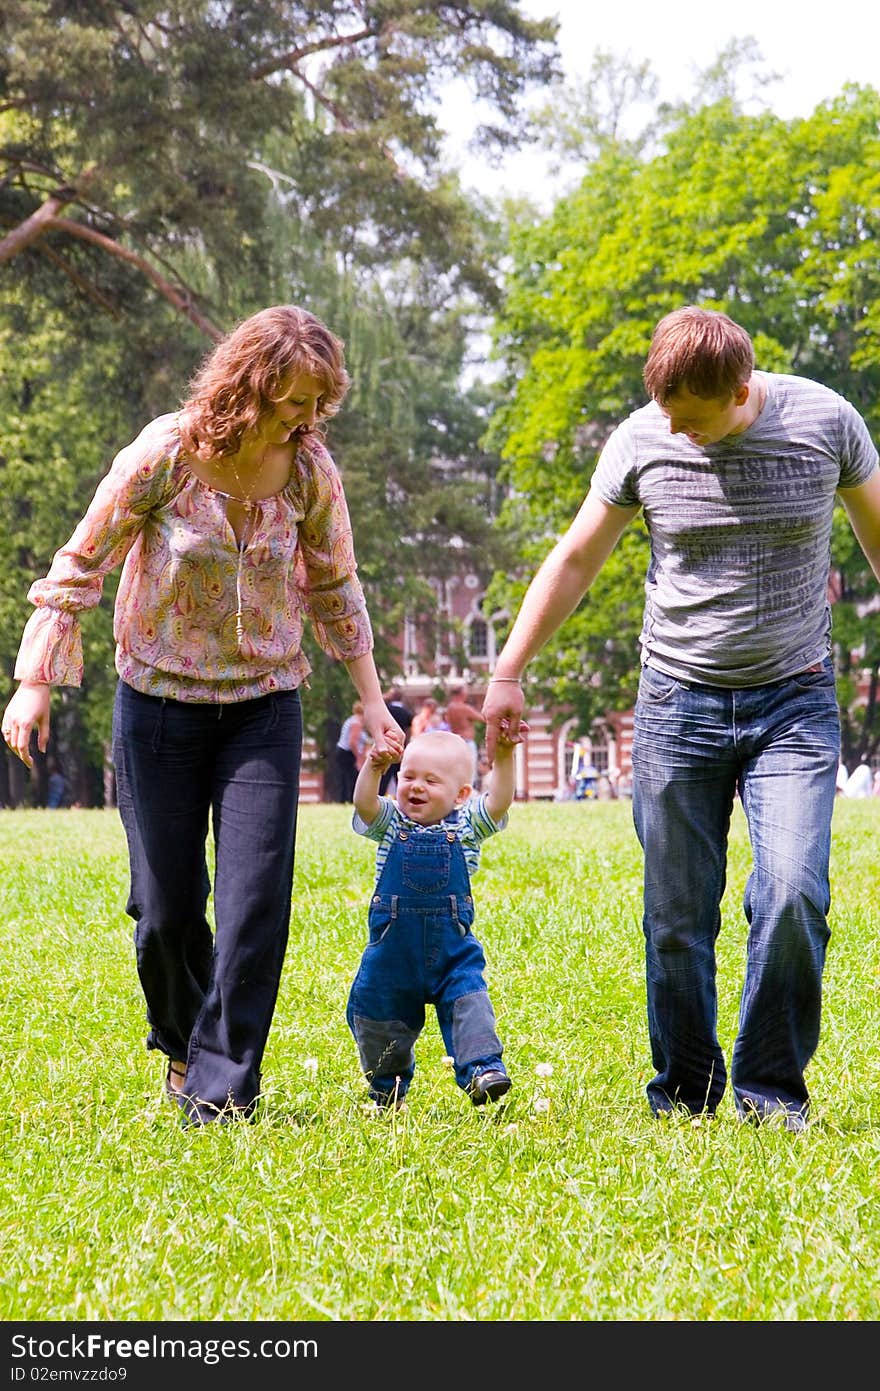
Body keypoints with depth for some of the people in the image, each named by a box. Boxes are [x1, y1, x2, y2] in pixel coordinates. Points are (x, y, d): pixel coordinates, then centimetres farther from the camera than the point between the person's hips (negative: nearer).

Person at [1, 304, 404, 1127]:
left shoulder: (309, 469, -5)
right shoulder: (165, 454, -14)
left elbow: (334, 590, 9)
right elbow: (81, 565, -7)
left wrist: (371, 698, 8)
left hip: (263, 706, 2)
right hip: (160, 700, -2)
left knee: (256, 901, -9)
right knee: (167, 907, 4)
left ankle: (221, 1087, -1)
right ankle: (182, 1044, 31)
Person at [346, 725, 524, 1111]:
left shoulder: (466, 827, -2)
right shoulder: (390, 825, -1)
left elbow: (498, 802, -17)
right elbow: (364, 805, -20)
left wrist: (504, 759, -33)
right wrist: (373, 769, -39)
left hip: (453, 948, -1)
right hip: (393, 951, 1)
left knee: (469, 1003, -19)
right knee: (378, 1018, 11)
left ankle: (482, 1069, -22)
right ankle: (387, 1088, 32)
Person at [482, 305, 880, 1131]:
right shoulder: (642, 440, -4)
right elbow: (574, 560, 8)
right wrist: (508, 674, 8)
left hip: (794, 701, -1)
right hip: (679, 702, 1)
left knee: (793, 894, -15)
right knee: (678, 918, 1)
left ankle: (770, 1090, 2)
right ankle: (683, 1098, 16)